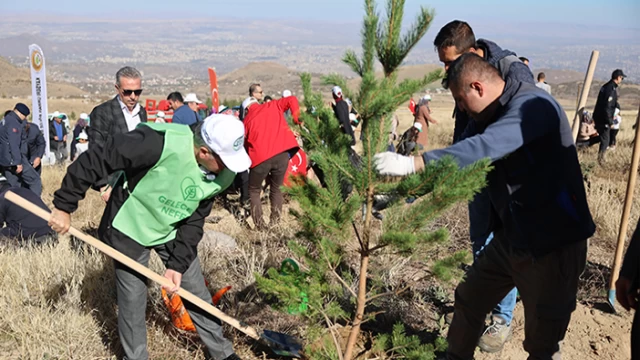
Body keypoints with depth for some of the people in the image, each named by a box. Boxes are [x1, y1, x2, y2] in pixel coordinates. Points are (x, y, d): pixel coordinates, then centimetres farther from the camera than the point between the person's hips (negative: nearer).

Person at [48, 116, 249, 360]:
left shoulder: (221, 175, -16)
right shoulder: (161, 143, -36)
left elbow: (194, 221, -5)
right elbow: (95, 160, -30)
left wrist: (178, 263, -12)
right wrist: (64, 206, -23)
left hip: (172, 231, 5)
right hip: (129, 230, -5)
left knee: (198, 294, 11)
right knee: (132, 302, 4)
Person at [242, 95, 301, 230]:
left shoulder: (247, 119, 17)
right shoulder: (273, 106, 18)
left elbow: (245, 143, 21)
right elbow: (291, 100, 8)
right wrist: (297, 119, 10)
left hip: (260, 157, -1)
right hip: (282, 153, 1)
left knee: (254, 191, 19)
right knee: (276, 189, 20)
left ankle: (260, 225, 8)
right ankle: (275, 223, 13)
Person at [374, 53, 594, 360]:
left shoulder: (533, 106, -21)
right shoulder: (491, 114, 9)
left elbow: (483, 149, -36)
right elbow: (462, 161, 15)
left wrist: (413, 164, -39)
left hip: (552, 243, -9)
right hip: (510, 236, 9)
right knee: (469, 301, 18)